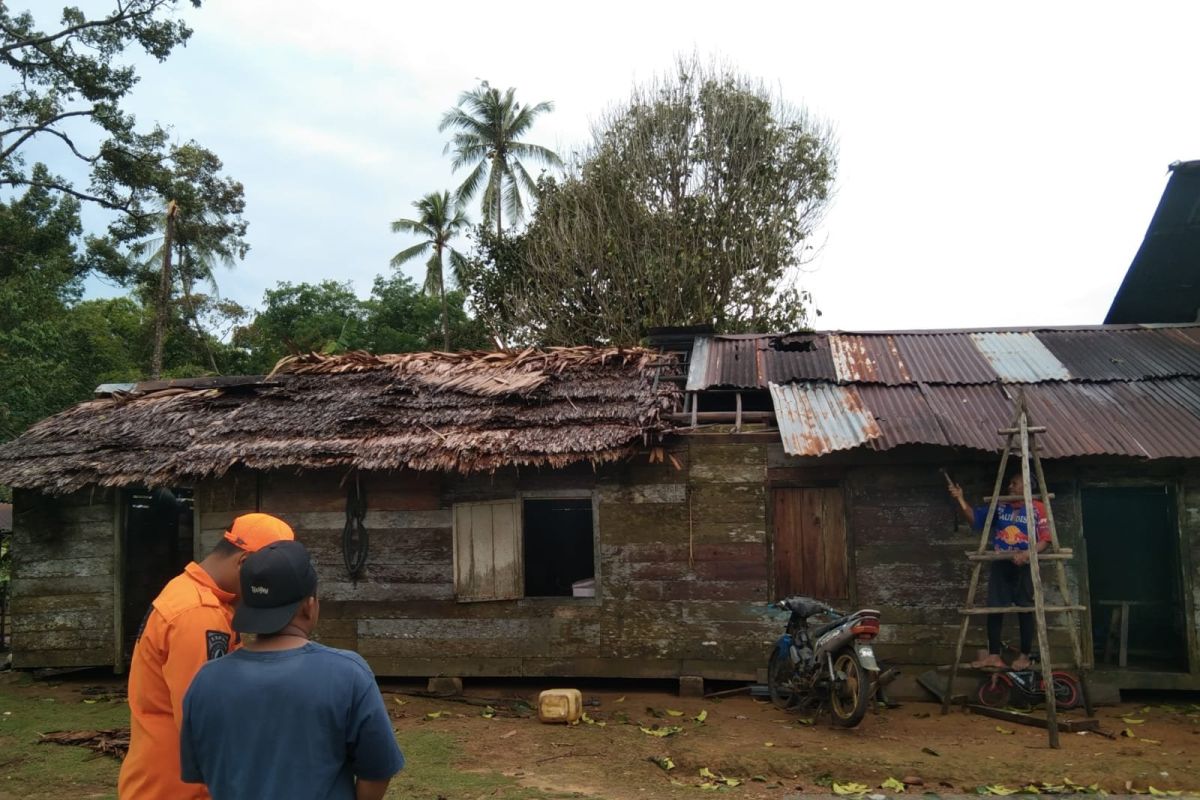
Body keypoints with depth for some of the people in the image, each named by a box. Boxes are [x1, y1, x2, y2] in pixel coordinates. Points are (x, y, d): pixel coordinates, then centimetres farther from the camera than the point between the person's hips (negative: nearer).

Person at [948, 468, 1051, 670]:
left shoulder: (1037, 508, -5)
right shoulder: (999, 505, 7)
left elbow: (1045, 539, -9)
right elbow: (975, 518, 6)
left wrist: (1026, 554, -23)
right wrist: (961, 500, -8)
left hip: (1024, 567, -4)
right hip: (1000, 565, 4)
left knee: (1025, 611, 4)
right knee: (994, 609, 3)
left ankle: (1025, 655, 17)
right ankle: (994, 655, 10)